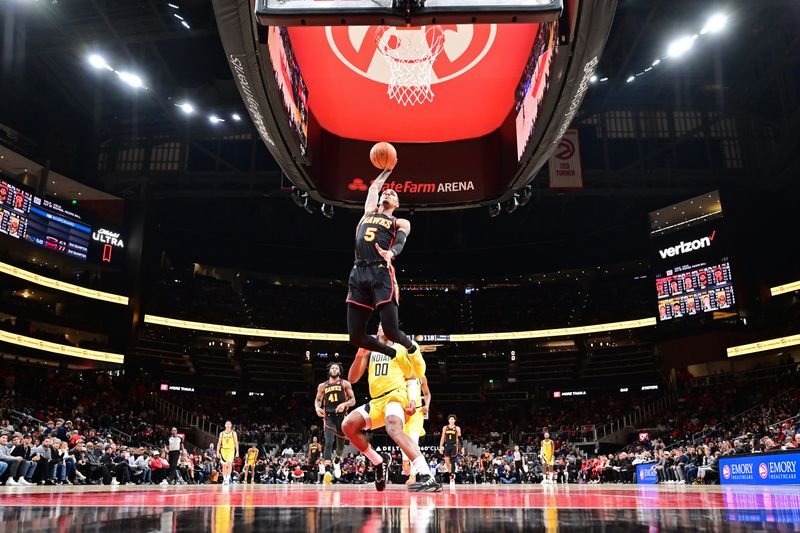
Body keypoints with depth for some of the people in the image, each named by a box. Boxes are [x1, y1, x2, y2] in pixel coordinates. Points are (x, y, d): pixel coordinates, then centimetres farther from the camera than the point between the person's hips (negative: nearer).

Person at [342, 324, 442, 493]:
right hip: (377, 400, 6)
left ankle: (427, 477, -49)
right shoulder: (370, 350, 21)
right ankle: (379, 461, 4)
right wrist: (359, 355, -4)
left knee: (393, 427, -35)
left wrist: (412, 398, -13)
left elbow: (411, 377, 7)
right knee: (348, 425, -13)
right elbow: (352, 379, 13)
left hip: (396, 394, -6)